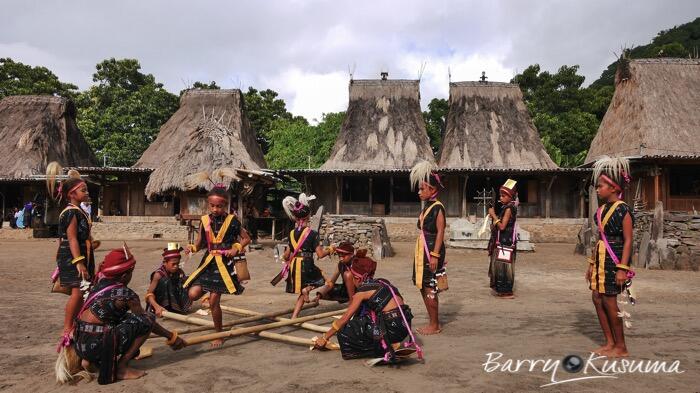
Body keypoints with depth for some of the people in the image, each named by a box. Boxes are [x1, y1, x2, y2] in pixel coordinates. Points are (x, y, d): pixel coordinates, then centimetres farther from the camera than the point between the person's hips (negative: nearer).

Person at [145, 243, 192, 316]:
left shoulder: (179, 272, -4)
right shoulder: (159, 274, -20)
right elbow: (149, 294, -26)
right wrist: (157, 307, -42)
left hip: (175, 305, 5)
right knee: (165, 281, -28)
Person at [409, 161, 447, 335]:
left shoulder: (437, 207, -13)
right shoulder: (427, 207, 15)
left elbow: (440, 232, -17)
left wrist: (434, 255, -22)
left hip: (432, 252, -10)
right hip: (423, 252, 10)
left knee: (429, 288, -4)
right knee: (424, 288, 13)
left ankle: (435, 325, 7)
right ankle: (433, 322, 23)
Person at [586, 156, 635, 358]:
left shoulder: (623, 210, -13)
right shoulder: (602, 209, 11)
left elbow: (628, 241, -15)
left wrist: (622, 268, -20)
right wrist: (592, 263, 17)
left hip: (614, 259, -8)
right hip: (601, 259, 8)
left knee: (609, 300, -3)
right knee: (597, 298, 8)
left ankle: (621, 347, 11)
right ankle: (609, 342, 20)